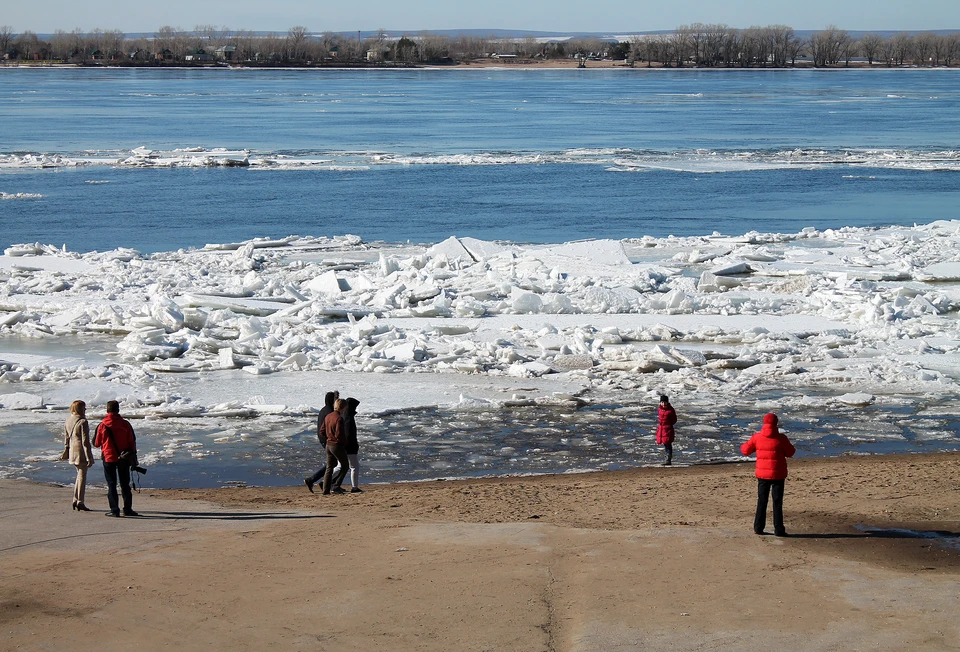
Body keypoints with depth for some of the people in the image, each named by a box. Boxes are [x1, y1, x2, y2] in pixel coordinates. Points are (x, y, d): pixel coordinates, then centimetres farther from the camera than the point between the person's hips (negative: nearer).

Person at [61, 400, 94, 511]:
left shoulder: (68, 421, 6)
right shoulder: (83, 422, -17)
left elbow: (66, 438, 14)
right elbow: (85, 441, -17)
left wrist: (66, 452, 25)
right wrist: (89, 458, -14)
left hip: (72, 451, 8)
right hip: (81, 452, -8)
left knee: (79, 475, 20)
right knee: (82, 476, 0)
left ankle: (75, 500, 21)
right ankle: (80, 502, 2)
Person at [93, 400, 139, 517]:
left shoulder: (102, 426, -7)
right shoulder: (125, 424, -4)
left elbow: (96, 443, 2)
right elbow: (132, 442, 0)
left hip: (108, 458, -2)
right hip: (123, 458, 2)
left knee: (111, 485, 4)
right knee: (125, 484, 10)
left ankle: (114, 510, -1)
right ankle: (127, 509, 10)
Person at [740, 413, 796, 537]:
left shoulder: (757, 437, -5)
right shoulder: (781, 438, -11)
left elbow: (746, 450, 4)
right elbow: (790, 453, -1)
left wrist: (743, 445, 25)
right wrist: (791, 447, 19)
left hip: (762, 474, 2)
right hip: (778, 474, -2)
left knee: (761, 501, 12)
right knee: (777, 502, 4)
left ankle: (758, 527, 12)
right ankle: (778, 530, 3)